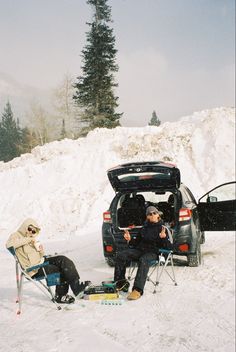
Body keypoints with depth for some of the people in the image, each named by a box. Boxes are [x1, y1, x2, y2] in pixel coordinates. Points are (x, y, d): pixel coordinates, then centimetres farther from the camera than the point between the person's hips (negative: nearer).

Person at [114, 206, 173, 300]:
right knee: (121, 255, -15)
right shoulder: (144, 228, 19)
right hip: (140, 250, 6)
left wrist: (164, 238, -22)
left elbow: (169, 247, -3)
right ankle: (120, 282, -9)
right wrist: (130, 240, 5)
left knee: (143, 260, -40)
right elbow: (137, 242, 26)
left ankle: (138, 290, -47)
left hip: (153, 252, -6)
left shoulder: (162, 229, 4)